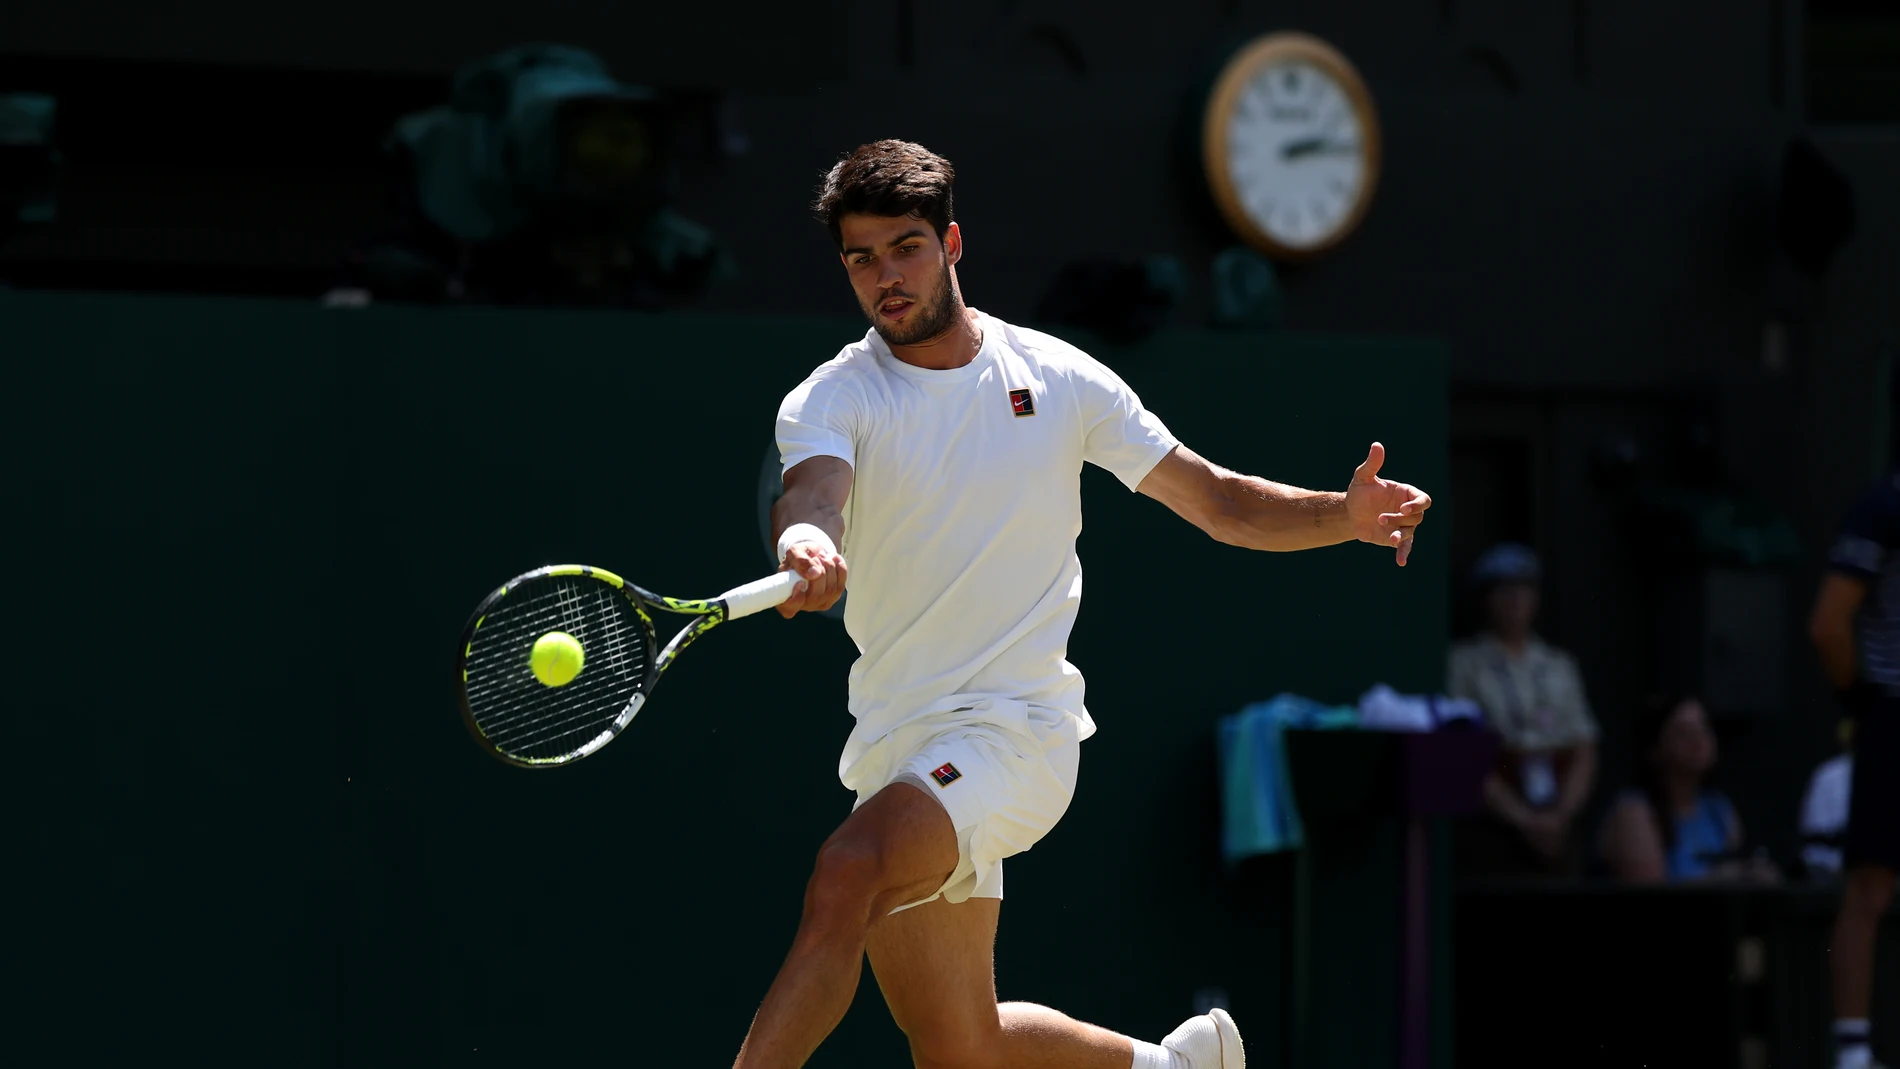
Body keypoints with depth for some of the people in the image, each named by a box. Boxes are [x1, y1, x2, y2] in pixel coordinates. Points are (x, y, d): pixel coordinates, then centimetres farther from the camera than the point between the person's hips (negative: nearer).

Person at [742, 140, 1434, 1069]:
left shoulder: (1056, 378, 4)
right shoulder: (831, 400, 0)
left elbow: (1224, 504, 8)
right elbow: (809, 494, -23)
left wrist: (1345, 515, -11)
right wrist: (805, 545, -49)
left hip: (1017, 725, -3)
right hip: (895, 746, 3)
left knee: (844, 878, -31)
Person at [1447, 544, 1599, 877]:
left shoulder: (1560, 666, 14)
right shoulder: (1465, 664, 0)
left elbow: (1584, 755, 12)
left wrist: (1560, 816, -4)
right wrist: (1523, 820, -10)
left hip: (1557, 832, 4)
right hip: (1495, 831, -4)